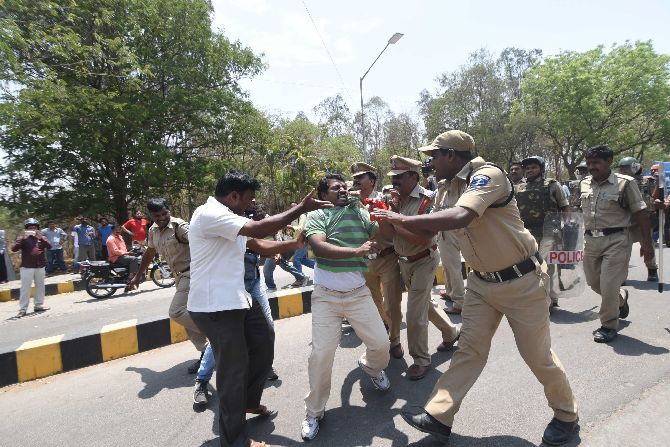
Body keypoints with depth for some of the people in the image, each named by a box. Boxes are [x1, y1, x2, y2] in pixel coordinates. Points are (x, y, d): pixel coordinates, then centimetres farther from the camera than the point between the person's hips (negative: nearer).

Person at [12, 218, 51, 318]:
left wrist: (41, 237, -18)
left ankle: (39, 305, 22)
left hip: (40, 267, 4)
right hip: (27, 267, -3)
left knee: (40, 287, 11)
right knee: (25, 288, -4)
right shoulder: (23, 238, 1)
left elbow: (49, 246, -7)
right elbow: (14, 249, -12)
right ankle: (22, 309, 0)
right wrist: (23, 238, -21)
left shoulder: (41, 237, 9)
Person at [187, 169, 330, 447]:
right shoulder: (209, 214, -20)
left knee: (264, 341, 19)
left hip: (236, 299, 10)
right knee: (233, 367, 1)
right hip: (215, 307, -10)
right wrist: (301, 209, -22)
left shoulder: (229, 218, 14)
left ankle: (248, 401, 40)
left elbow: (259, 245, 15)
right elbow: (259, 230, -29)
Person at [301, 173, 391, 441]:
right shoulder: (316, 216, -3)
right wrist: (356, 251, -28)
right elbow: (319, 247, -20)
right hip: (326, 296, -3)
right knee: (322, 353, -3)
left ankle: (370, 367, 43)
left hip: (358, 293, 3)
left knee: (381, 343, 5)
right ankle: (314, 411, 19)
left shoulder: (360, 212, 9)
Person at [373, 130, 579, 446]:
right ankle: (439, 416, 11)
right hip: (482, 283, 7)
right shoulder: (455, 187, 6)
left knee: (537, 355, 8)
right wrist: (396, 222, 3)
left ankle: (566, 415, 33)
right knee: (469, 350, 7)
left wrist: (404, 218, -30)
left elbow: (459, 218, -39)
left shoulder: (487, 175, -21)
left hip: (521, 281, -7)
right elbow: (431, 229, 14)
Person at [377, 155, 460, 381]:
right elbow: (386, 232, -9)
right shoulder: (396, 198, -1)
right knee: (425, 303, 23)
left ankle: (421, 360, 17)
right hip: (404, 261, 7)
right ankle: (451, 332, 47)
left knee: (415, 314, -4)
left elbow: (425, 238, -27)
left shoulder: (428, 199, -20)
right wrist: (391, 208, -23)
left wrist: (396, 226, -23)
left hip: (423, 261, -7)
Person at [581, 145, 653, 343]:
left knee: (608, 286, -7)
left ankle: (609, 326, 13)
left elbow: (641, 214, -8)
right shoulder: (584, 184, 7)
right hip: (591, 240, 6)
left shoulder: (625, 183, -8)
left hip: (616, 240, -6)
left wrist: (646, 243, -11)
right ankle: (621, 298, 46)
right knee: (594, 283, 14)